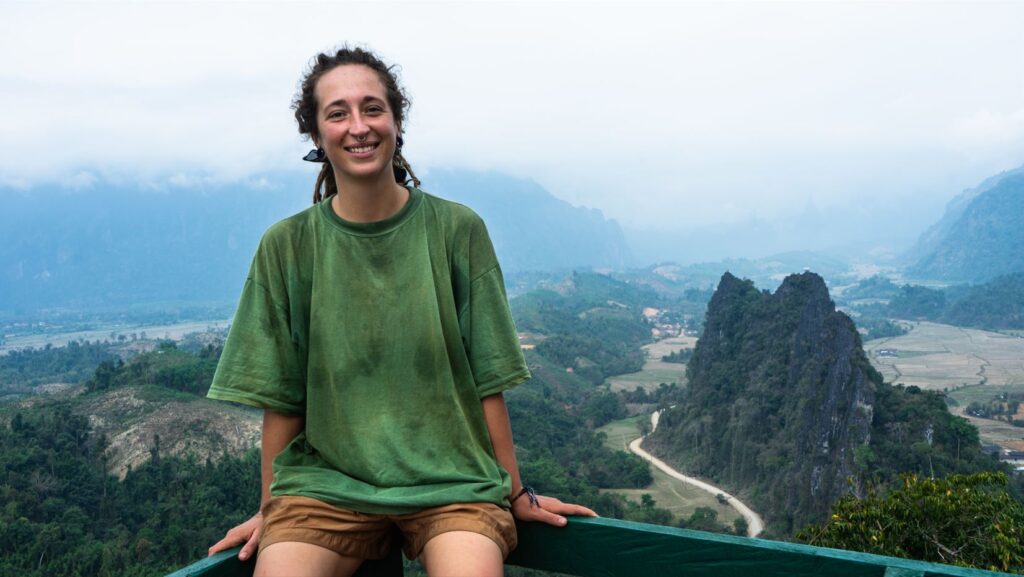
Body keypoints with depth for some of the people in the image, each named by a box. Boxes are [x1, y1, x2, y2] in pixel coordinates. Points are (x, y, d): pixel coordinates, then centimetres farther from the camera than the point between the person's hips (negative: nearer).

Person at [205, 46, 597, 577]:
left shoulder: (457, 230, -3)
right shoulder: (288, 245, -1)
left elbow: (487, 381, 0)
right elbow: (280, 398, 4)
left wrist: (515, 493, 5)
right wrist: (269, 511, 7)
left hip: (451, 479, 0)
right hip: (324, 479, 1)